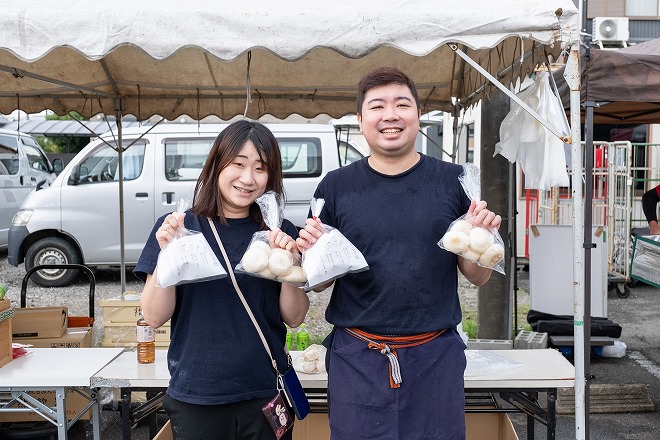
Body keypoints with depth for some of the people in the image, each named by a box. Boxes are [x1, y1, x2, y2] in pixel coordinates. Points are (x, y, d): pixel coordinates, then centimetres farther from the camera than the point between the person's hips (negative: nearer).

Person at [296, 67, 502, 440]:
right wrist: (311, 253, -14)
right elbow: (319, 282, 6)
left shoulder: (453, 181, -1)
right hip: (356, 358, 0)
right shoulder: (337, 186, 0)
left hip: (436, 357, 0)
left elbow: (478, 278, 5)